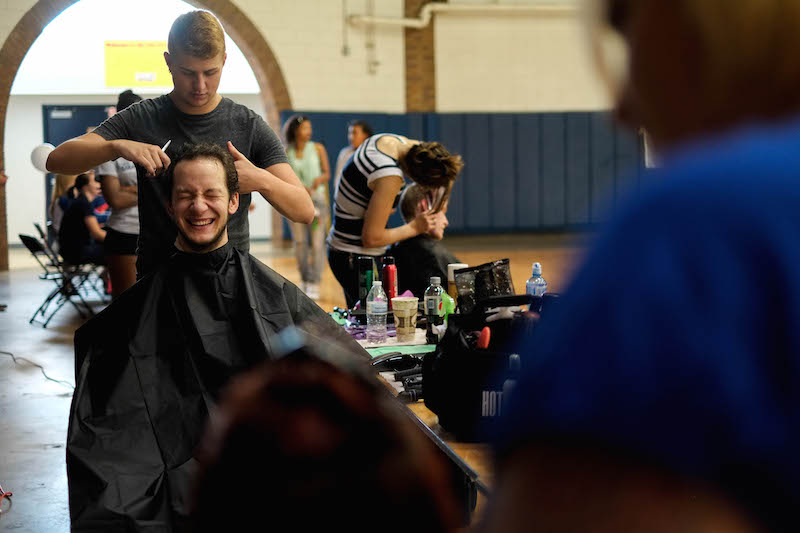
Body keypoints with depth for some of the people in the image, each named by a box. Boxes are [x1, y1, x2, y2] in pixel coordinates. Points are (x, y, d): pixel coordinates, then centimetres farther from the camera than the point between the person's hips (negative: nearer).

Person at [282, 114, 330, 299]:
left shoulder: (318, 149, 1)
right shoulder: (285, 153, 3)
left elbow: (327, 173, 4)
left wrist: (320, 179, -18)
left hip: (317, 198, -1)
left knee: (317, 243, -10)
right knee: (299, 243, 2)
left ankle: (314, 285, -8)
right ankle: (305, 282, 15)